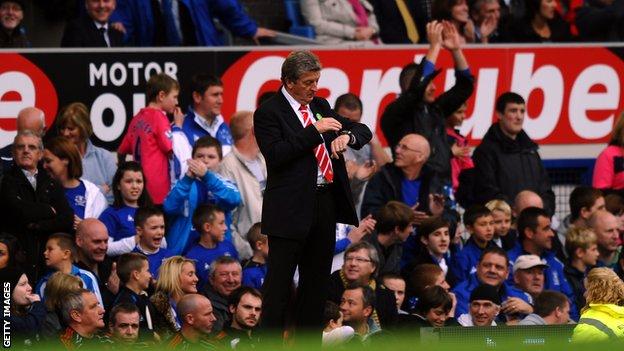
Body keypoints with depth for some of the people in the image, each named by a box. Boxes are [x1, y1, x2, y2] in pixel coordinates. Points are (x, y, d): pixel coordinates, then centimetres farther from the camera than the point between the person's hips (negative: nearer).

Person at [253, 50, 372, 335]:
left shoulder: (320, 106, 14)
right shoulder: (269, 113, -6)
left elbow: (363, 131, 17)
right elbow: (275, 155, -18)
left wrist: (347, 136, -7)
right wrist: (314, 131, -19)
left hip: (325, 204, 7)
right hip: (292, 209, -7)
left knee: (317, 279, 12)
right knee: (279, 280, -5)